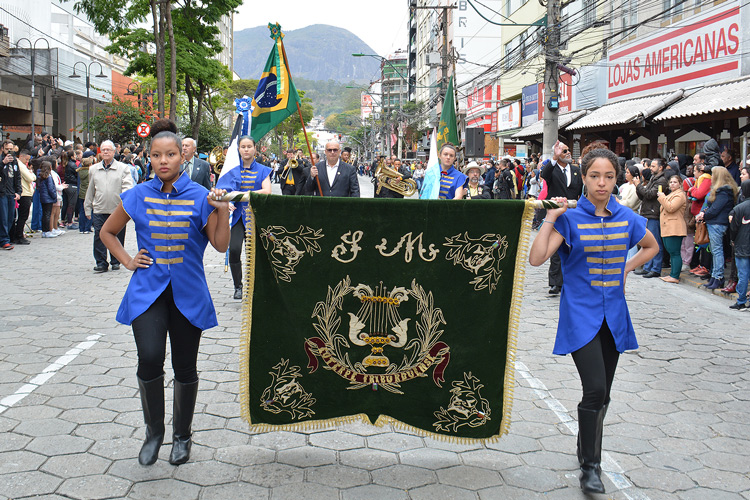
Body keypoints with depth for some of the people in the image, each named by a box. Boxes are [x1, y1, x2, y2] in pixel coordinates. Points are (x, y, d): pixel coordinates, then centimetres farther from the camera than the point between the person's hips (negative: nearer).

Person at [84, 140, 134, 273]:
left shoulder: (123, 168, 3)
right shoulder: (93, 169, 14)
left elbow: (127, 186, -5)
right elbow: (90, 190, 19)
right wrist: (88, 209, 18)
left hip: (117, 210, -2)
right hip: (99, 210, 2)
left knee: (117, 237, 6)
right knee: (99, 237, -5)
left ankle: (115, 262, 21)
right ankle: (101, 263, 3)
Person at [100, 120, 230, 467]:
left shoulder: (199, 197, -1)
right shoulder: (138, 196, 3)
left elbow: (221, 245, -2)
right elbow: (107, 232, 18)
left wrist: (223, 211, -16)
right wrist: (127, 260, 5)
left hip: (187, 292, 0)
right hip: (148, 290, 0)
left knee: (185, 367, 7)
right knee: (150, 358, -17)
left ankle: (182, 435, 29)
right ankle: (153, 431, 7)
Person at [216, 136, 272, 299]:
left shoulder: (262, 170, 7)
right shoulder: (233, 170, 10)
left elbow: (267, 191, -9)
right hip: (238, 215, 0)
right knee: (234, 249, -17)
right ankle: (238, 286, -2)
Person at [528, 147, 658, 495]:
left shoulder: (626, 218, 3)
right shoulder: (569, 218, -8)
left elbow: (651, 246, 22)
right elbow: (536, 258, -18)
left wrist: (625, 270, 8)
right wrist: (550, 218, -19)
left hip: (612, 315, 5)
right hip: (581, 314, -4)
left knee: (602, 395, 13)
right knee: (595, 390, -15)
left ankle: (586, 450, 34)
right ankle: (590, 466, 1)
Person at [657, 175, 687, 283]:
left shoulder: (680, 195, -10)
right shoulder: (671, 194, 24)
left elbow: (670, 208, -22)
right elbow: (666, 208, 27)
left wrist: (662, 197, -12)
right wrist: (661, 197, 13)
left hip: (674, 229, -11)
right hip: (668, 228, 11)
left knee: (674, 252, -10)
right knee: (671, 252, 12)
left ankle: (675, 276, -10)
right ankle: (672, 274, 17)